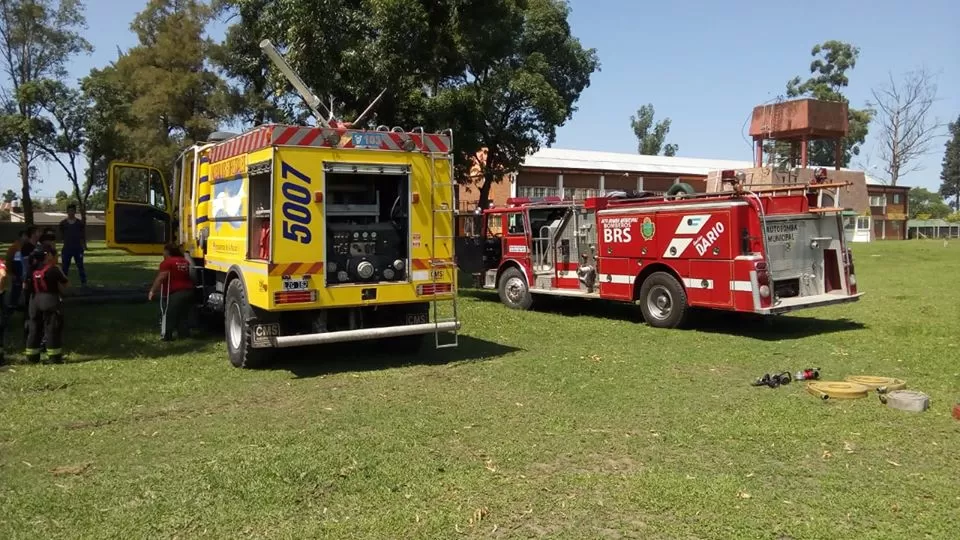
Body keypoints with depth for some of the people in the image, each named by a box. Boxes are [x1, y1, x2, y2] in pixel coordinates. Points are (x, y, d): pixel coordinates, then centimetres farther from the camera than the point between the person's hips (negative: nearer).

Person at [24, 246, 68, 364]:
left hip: (35, 301, 6)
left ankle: (31, 356, 17)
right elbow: (66, 283, -4)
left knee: (35, 328, 12)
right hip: (51, 301, -6)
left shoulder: (34, 270, 6)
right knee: (52, 329, 0)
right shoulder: (53, 269, -12)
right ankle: (54, 356, 2)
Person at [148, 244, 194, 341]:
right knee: (184, 314, 16)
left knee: (168, 314, 1)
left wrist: (152, 291, -8)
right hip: (188, 291, 7)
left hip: (176, 293, -7)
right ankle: (184, 333, 19)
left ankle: (166, 335, 0)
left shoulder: (167, 262, -10)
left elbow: (160, 278, -14)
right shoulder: (186, 262, 13)